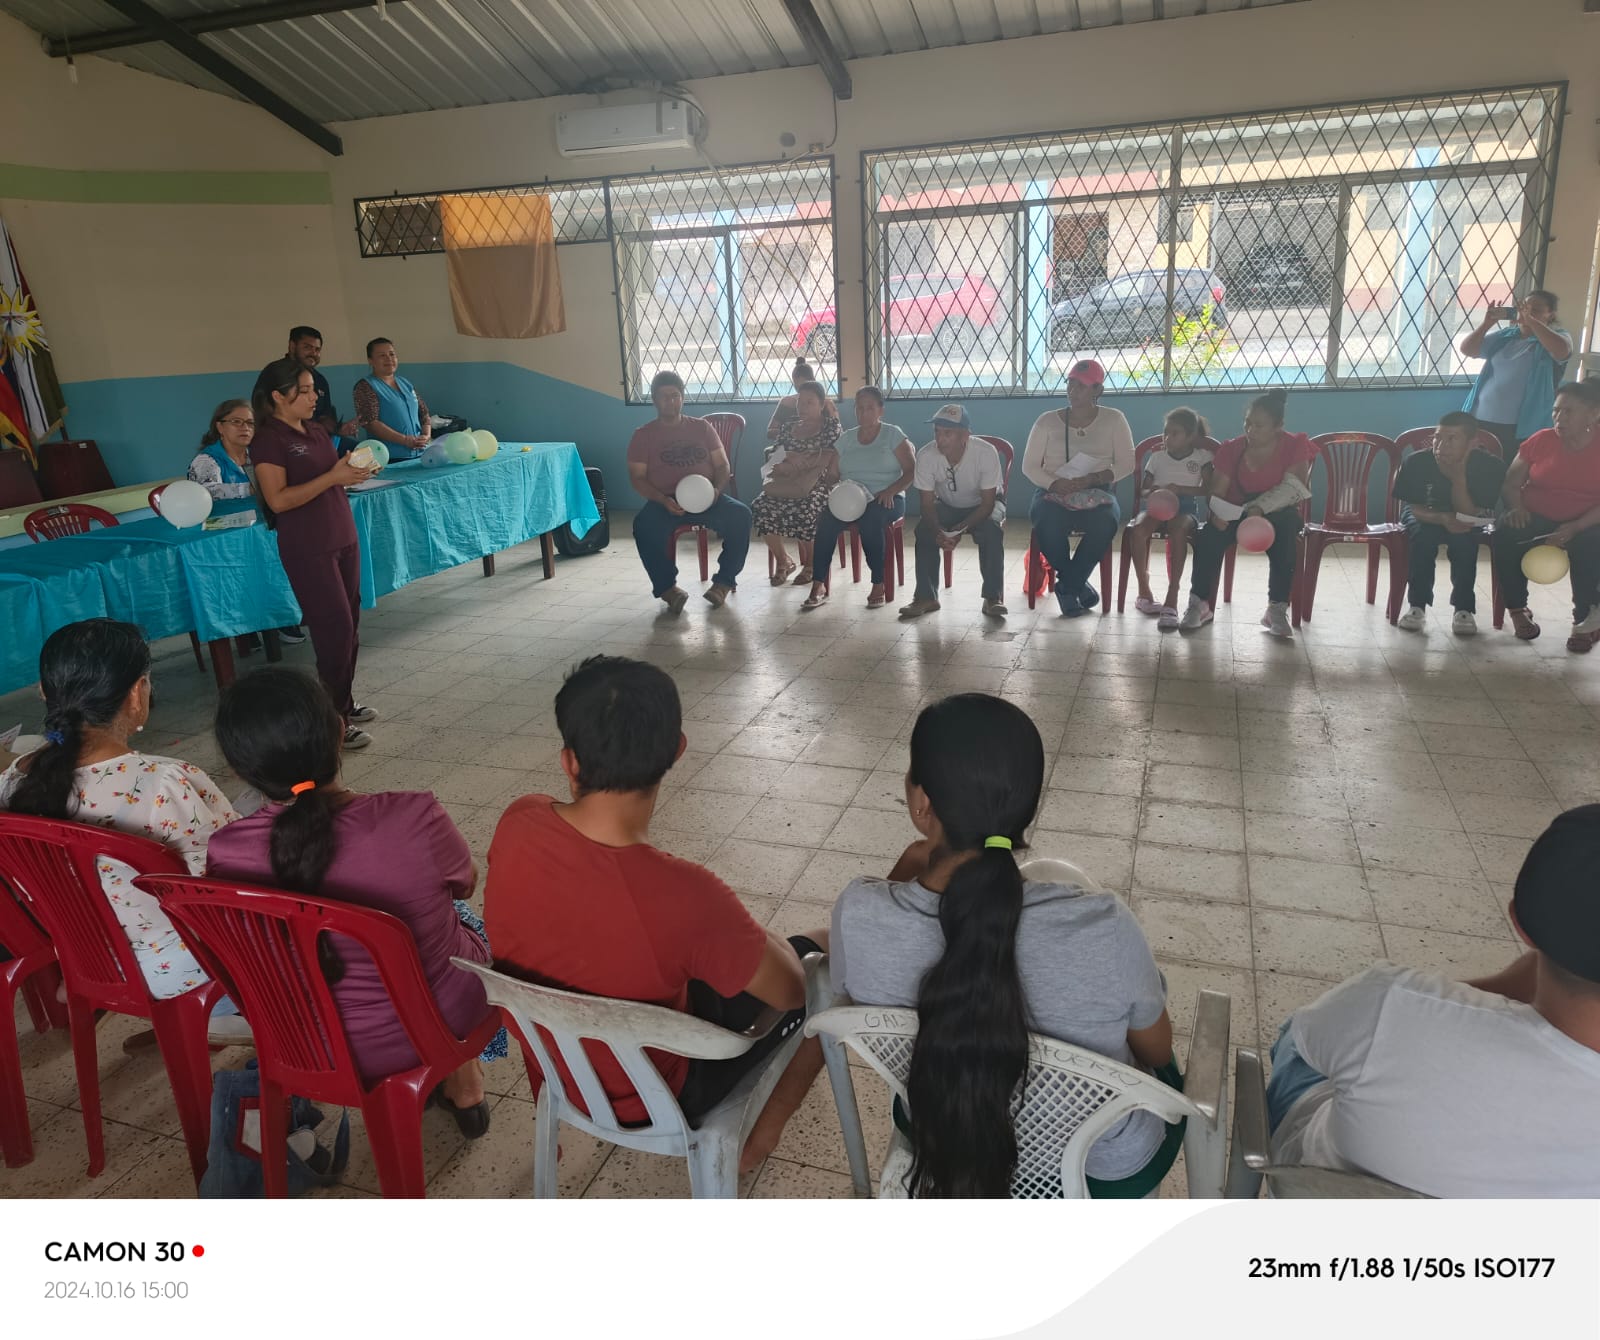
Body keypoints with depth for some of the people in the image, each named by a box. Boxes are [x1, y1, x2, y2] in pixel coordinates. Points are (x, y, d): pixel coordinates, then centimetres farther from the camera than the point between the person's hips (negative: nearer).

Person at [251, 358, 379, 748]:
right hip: (308, 549, -7)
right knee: (336, 629, -8)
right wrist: (332, 477, -23)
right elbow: (278, 500, -20)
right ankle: (333, 720, 1)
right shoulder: (268, 440, -11)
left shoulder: (318, 432, 12)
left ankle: (345, 704, 22)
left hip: (343, 540, 7)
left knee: (349, 627, 9)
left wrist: (355, 471, -1)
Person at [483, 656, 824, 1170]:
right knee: (828, 950, 10)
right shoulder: (685, 897, -39)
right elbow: (791, 990, -19)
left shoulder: (517, 825, -21)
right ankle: (758, 1134, 25)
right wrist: (751, 933, 1)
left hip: (552, 1057, 5)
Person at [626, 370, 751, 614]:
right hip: (664, 502, -1)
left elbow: (723, 466, 10)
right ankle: (666, 586, -17)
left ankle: (724, 581, -16)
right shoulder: (643, 435, 7)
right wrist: (663, 500, -18)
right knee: (644, 525, -34)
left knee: (740, 515, -27)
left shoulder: (702, 427, 13)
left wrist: (716, 490, -13)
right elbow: (637, 478, 0)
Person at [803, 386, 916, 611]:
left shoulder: (893, 435, 5)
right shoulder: (846, 439, 16)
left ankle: (878, 586, -28)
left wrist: (890, 491, -19)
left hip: (885, 499, -3)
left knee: (870, 519, -39)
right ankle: (818, 585, -29)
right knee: (825, 518, -29)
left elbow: (911, 471, -2)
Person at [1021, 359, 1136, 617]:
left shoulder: (1113, 419, 6)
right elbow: (1029, 466, 5)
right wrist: (1055, 483, -16)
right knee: (1047, 524, -35)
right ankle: (1078, 586, -9)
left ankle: (1067, 587, -14)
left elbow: (1126, 464, 2)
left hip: (1097, 493, 0)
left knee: (1105, 524, -35)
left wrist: (1091, 479, -16)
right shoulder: (1047, 421, 6)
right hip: (1053, 493, 0)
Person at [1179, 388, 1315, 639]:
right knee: (1207, 537, -29)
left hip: (1278, 513, -1)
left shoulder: (1295, 445, -5)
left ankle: (1277, 609, -25)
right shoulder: (1231, 448, -1)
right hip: (1237, 513, 1)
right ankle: (1199, 604, -22)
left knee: (1285, 536, -35)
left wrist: (1260, 508, -33)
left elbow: (1293, 487, -17)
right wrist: (1218, 512, -31)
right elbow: (1217, 492, -7)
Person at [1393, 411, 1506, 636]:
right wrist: (1442, 518, -36)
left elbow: (1469, 515, -26)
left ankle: (1464, 608, -15)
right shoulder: (1416, 462, -26)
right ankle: (1417, 606, -17)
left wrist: (1458, 478, -39)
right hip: (1424, 516, 0)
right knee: (1424, 535, -31)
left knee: (1464, 538, -31)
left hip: (1465, 524, 0)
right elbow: (1411, 508, -17)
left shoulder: (1489, 466, -26)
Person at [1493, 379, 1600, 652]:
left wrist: (1576, 527, -28)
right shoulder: (1541, 441, 4)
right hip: (1537, 517, 3)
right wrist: (1517, 507, -14)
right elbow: (1511, 482, 7)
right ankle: (1517, 609, -13)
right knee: (1506, 533, -29)